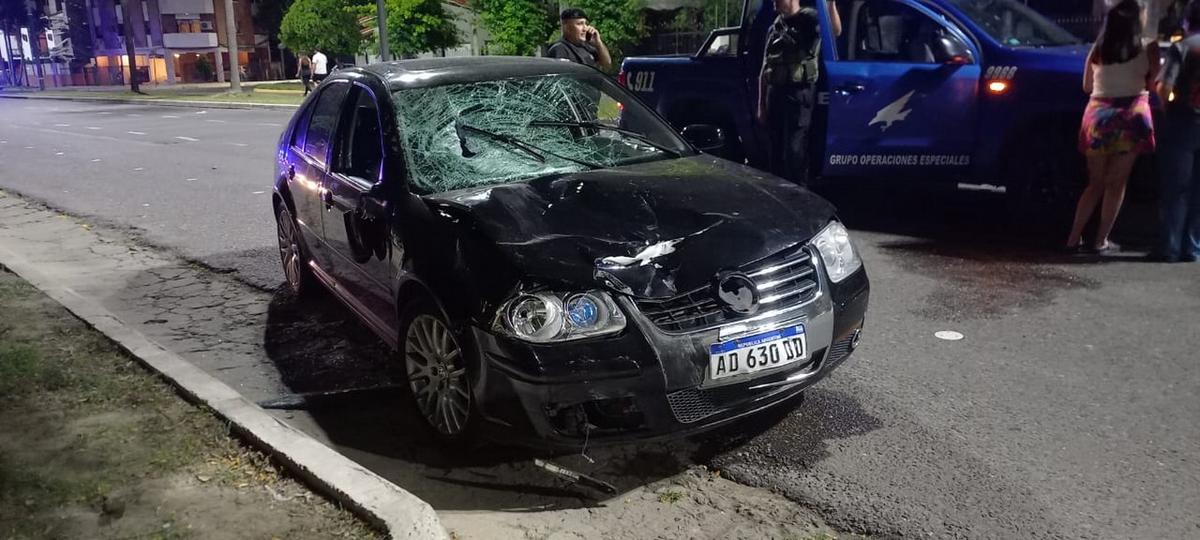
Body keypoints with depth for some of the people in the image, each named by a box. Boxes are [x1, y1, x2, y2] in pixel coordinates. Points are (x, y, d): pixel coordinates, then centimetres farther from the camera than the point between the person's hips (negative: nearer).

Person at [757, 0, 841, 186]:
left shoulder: (809, 18, -1)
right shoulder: (775, 28, 17)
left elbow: (835, 31, -22)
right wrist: (761, 105, 11)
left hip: (799, 94, -6)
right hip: (775, 93, 6)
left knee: (795, 151, -8)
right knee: (775, 150, 12)